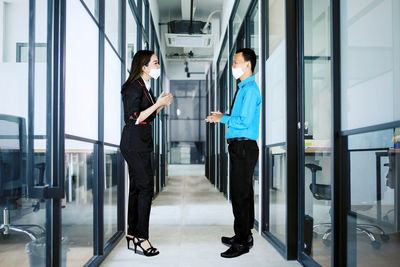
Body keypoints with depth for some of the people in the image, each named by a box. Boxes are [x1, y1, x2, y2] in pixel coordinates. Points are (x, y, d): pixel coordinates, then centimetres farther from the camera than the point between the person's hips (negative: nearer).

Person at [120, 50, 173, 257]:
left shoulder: (145, 87, 17)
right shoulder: (134, 87, -12)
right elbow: (133, 118, -19)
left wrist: (161, 104, 7)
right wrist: (158, 104, -16)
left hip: (140, 143, 10)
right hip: (134, 143, -10)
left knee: (137, 187, 11)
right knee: (146, 186, -9)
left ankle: (132, 234, 19)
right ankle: (141, 237, -2)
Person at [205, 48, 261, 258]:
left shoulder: (250, 89, -13)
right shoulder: (243, 88, 17)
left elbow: (244, 121, -21)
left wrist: (223, 119, -9)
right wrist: (222, 117, 11)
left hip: (244, 147, -10)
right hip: (239, 147, 10)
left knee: (240, 194, -5)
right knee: (243, 193, 16)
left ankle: (242, 242, 5)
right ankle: (244, 235, 29)